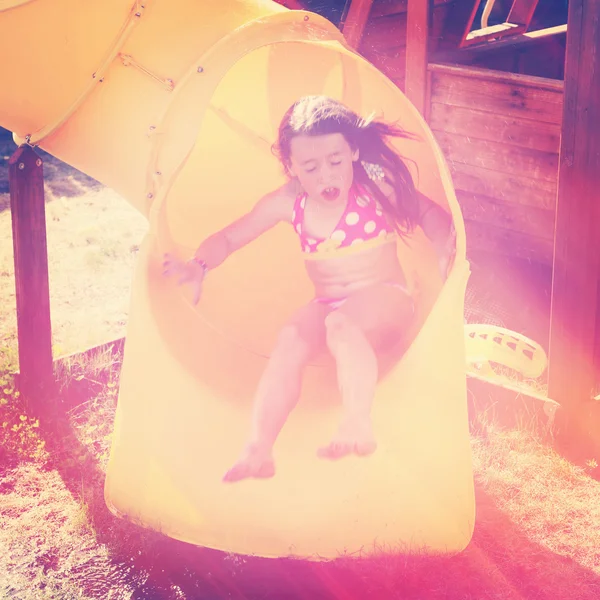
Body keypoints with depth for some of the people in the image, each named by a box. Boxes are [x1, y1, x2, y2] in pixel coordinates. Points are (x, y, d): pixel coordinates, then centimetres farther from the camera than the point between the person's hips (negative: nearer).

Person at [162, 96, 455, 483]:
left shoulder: (376, 185, -7)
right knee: (291, 341, -31)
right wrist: (198, 266, -14)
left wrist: (448, 253, -16)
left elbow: (432, 215, 3)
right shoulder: (288, 203, 0)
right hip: (327, 305, 3)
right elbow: (228, 238, 6)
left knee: (340, 323, -39)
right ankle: (258, 453, -43)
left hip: (384, 300, -3)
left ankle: (359, 428, -51)